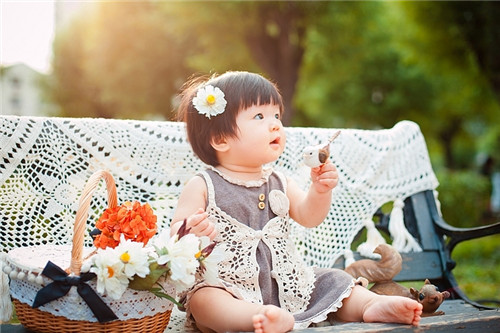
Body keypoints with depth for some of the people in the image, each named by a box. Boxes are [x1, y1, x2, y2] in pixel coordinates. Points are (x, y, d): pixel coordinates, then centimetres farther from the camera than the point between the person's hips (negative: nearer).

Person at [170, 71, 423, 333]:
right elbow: (176, 234, -8)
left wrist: (320, 190, -11)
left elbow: (308, 217, 8)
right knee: (203, 300, -37)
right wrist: (191, 232, -31)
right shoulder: (203, 186, -5)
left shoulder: (278, 183, 11)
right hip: (229, 289, -6)